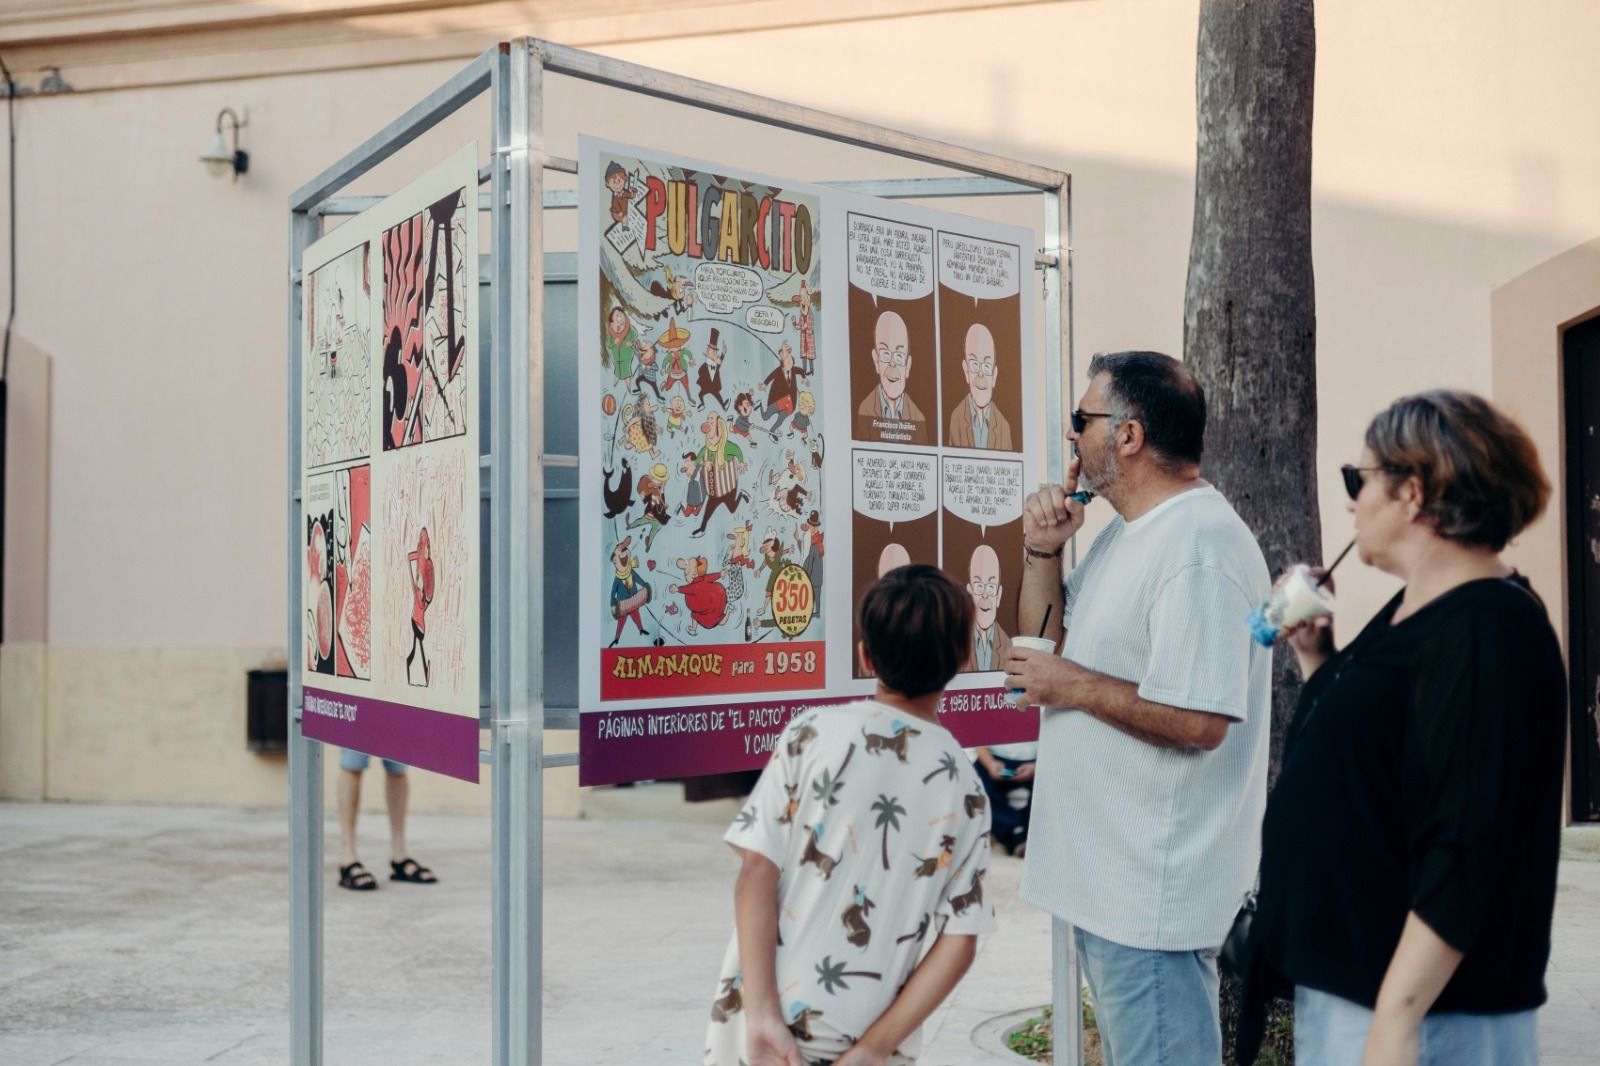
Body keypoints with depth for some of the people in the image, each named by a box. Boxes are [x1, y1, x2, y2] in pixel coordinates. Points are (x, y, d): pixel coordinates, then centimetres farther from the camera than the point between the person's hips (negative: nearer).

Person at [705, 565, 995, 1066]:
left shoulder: (813, 732, -5)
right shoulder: (965, 788, 2)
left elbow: (757, 872, -12)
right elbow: (959, 944, -3)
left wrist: (762, 1013, -13)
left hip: (765, 1023, -1)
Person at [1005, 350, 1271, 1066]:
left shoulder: (1199, 546, -21)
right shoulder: (1125, 534, 13)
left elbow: (1200, 721, -28)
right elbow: (1045, 645, 18)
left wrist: (1074, 686, -18)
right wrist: (1042, 552, 3)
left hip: (1153, 891, -11)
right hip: (1108, 874, 11)